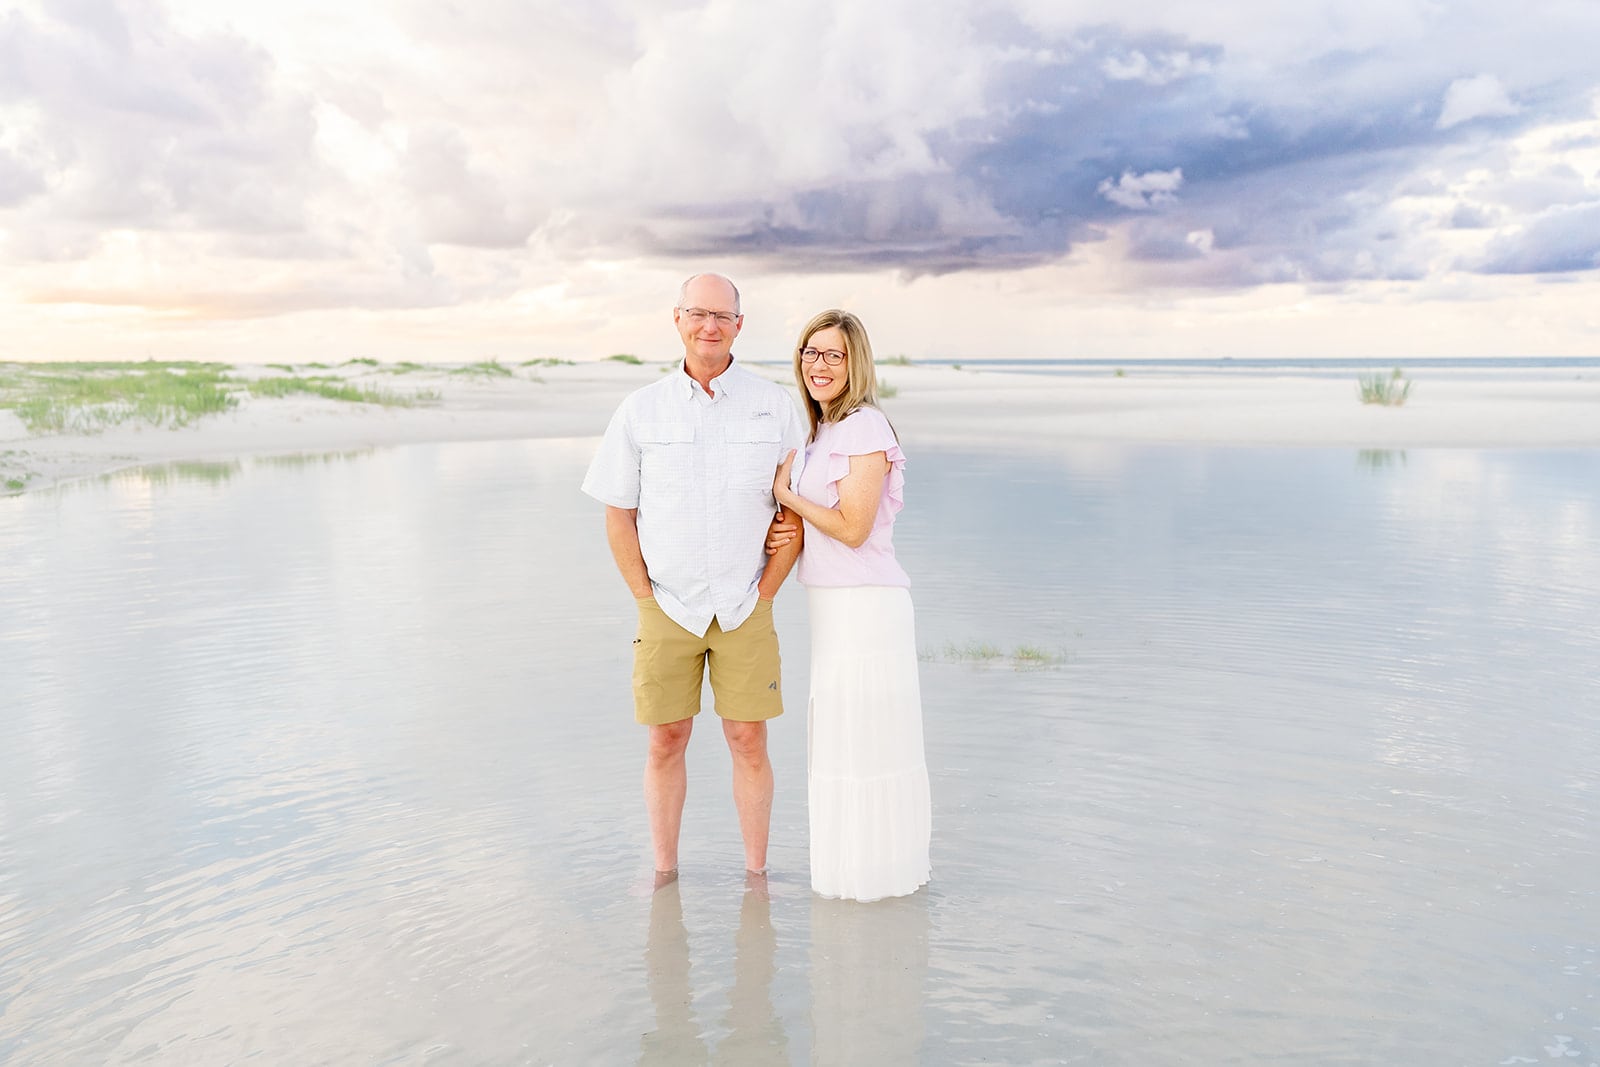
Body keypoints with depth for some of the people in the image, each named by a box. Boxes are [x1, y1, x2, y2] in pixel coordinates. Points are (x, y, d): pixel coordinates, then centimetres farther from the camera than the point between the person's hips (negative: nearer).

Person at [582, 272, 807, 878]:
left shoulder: (774, 404, 2)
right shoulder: (640, 409, 3)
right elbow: (618, 516, 6)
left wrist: (763, 594, -1)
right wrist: (647, 599, 0)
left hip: (744, 609, 0)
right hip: (666, 607, 0)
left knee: (749, 741, 3)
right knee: (666, 742, 5)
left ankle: (756, 873, 15)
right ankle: (664, 873, 19)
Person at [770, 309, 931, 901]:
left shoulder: (865, 428, -14)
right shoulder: (822, 431, 15)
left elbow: (853, 528, -19)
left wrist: (783, 492, -10)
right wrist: (786, 534, 0)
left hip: (865, 605, -10)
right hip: (835, 607, 10)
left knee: (865, 737, 1)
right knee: (842, 736, 16)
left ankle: (877, 871, 16)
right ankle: (855, 864, 30)